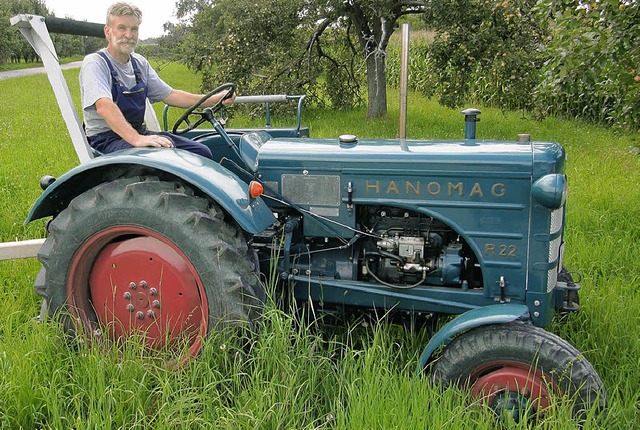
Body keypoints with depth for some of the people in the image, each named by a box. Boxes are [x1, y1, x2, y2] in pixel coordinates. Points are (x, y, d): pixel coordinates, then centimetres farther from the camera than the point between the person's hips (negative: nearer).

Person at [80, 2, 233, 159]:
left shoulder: (140, 63, 12)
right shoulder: (95, 63, -11)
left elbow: (169, 95, 15)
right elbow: (104, 106, -29)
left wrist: (214, 99, 4)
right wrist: (136, 139, -44)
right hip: (106, 139, -7)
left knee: (202, 152, -11)